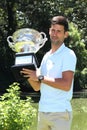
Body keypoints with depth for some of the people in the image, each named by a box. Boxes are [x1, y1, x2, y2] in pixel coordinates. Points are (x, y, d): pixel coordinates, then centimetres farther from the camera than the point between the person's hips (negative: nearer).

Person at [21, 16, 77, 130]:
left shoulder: (68, 55, -6)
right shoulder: (47, 56, 15)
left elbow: (66, 85, -19)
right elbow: (37, 87, 14)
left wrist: (40, 77, -17)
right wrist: (28, 74, -4)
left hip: (60, 112, -7)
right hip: (43, 111, 7)